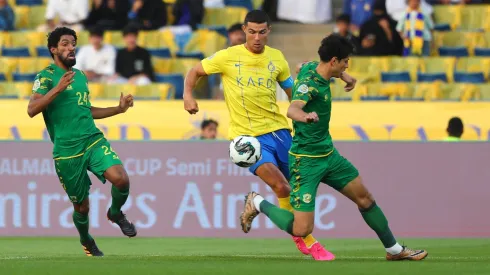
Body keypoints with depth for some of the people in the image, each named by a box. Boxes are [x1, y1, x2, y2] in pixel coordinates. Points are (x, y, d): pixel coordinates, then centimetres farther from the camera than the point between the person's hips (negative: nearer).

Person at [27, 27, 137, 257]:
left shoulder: (80, 75, 16)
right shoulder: (47, 76, -4)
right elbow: (31, 110, -18)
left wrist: (118, 109, 23)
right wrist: (57, 89, -27)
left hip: (93, 140, 4)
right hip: (66, 150, -4)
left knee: (121, 179, -21)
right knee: (82, 206, 4)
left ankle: (116, 213, 10)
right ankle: (86, 241, 36)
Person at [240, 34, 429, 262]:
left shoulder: (313, 68, 1)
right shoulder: (309, 82, -25)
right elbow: (292, 109, -47)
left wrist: (344, 76, 45)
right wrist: (304, 116, -71)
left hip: (328, 155, 9)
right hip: (306, 160, -9)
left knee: (365, 198, 14)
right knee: (301, 230, -13)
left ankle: (394, 249, 30)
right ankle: (258, 204, 12)